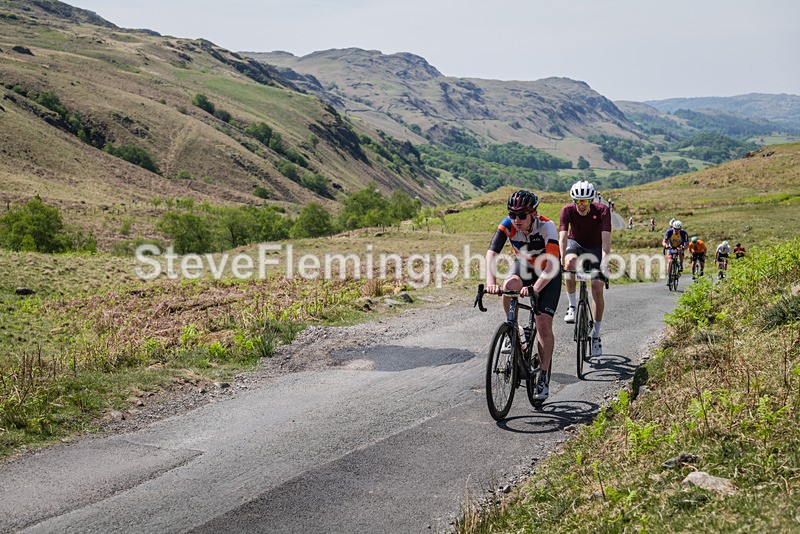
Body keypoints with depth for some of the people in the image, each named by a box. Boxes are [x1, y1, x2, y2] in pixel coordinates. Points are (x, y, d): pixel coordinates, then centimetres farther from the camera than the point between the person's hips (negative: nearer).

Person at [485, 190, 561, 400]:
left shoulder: (547, 227, -32)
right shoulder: (508, 225, -23)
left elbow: (551, 265, -40)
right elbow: (491, 253, -32)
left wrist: (534, 288, -55)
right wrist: (491, 282, -49)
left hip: (548, 274, -3)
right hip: (523, 266, 3)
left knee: (544, 324, -14)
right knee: (509, 286, -33)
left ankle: (544, 377, 0)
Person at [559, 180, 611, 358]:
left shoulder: (602, 211, -27)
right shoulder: (568, 210, -25)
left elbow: (606, 238, -37)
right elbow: (563, 237, -32)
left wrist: (605, 261, -51)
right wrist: (562, 259, -47)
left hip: (595, 247, 0)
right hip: (575, 243, 0)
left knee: (597, 289, -12)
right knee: (570, 263, -36)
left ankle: (596, 335, 1)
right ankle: (572, 306, -16)